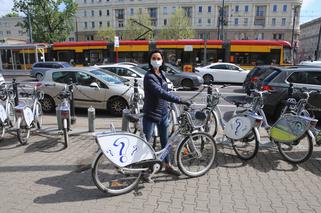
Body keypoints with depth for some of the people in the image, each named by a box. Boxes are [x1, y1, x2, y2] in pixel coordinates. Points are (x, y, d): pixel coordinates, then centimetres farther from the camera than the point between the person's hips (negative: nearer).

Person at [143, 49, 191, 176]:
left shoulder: (162, 74, 6)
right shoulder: (149, 77, -19)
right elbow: (161, 93, -31)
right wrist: (181, 100, -36)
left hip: (163, 113, 8)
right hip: (151, 114, -8)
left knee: (165, 141, 17)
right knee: (145, 142, 4)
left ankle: (167, 166, 32)